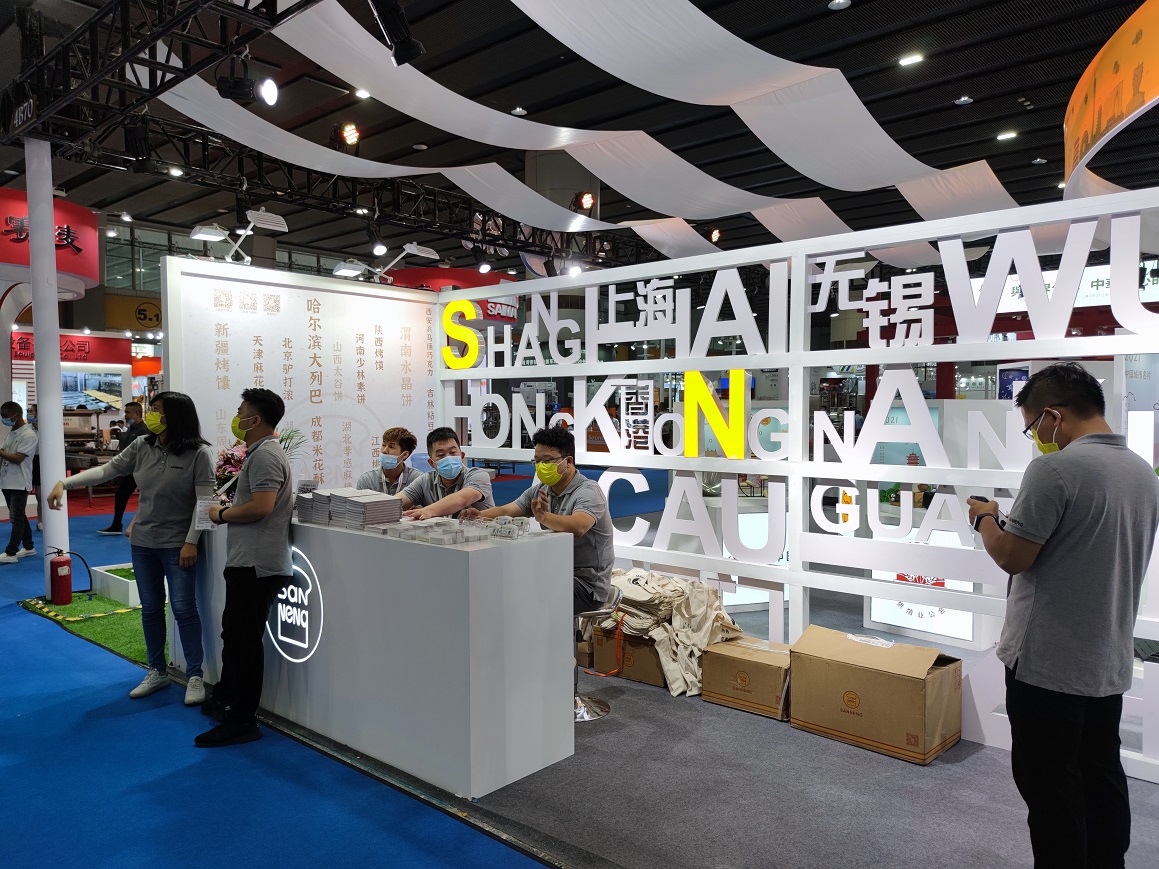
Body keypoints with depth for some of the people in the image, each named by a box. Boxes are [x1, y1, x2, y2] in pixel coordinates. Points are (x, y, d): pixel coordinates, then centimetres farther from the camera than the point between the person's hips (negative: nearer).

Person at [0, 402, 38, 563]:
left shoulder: (29, 436, -14)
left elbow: (18, 458, -20)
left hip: (19, 483, -9)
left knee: (16, 518, -5)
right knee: (19, 516, 14)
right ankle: (29, 547, 23)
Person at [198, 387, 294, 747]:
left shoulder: (265, 455, -16)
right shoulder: (260, 452, 18)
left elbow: (261, 506, -25)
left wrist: (223, 514, -11)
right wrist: (230, 508, 12)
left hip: (256, 564, -11)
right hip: (247, 561, 11)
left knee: (245, 639, -2)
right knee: (234, 633, 23)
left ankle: (241, 721, 7)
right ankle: (225, 699, 39)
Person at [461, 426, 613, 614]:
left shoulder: (588, 491, -18)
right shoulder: (541, 490, 7)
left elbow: (578, 526, -39)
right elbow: (505, 511, -2)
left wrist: (544, 517, -57)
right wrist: (481, 515, -24)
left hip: (586, 584, -7)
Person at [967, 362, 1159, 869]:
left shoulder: (1055, 469, -20)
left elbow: (1012, 557, -18)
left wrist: (985, 518, 0)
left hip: (1047, 664, -8)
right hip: (1110, 664, 8)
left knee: (1050, 789, 5)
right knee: (1103, 781, 20)